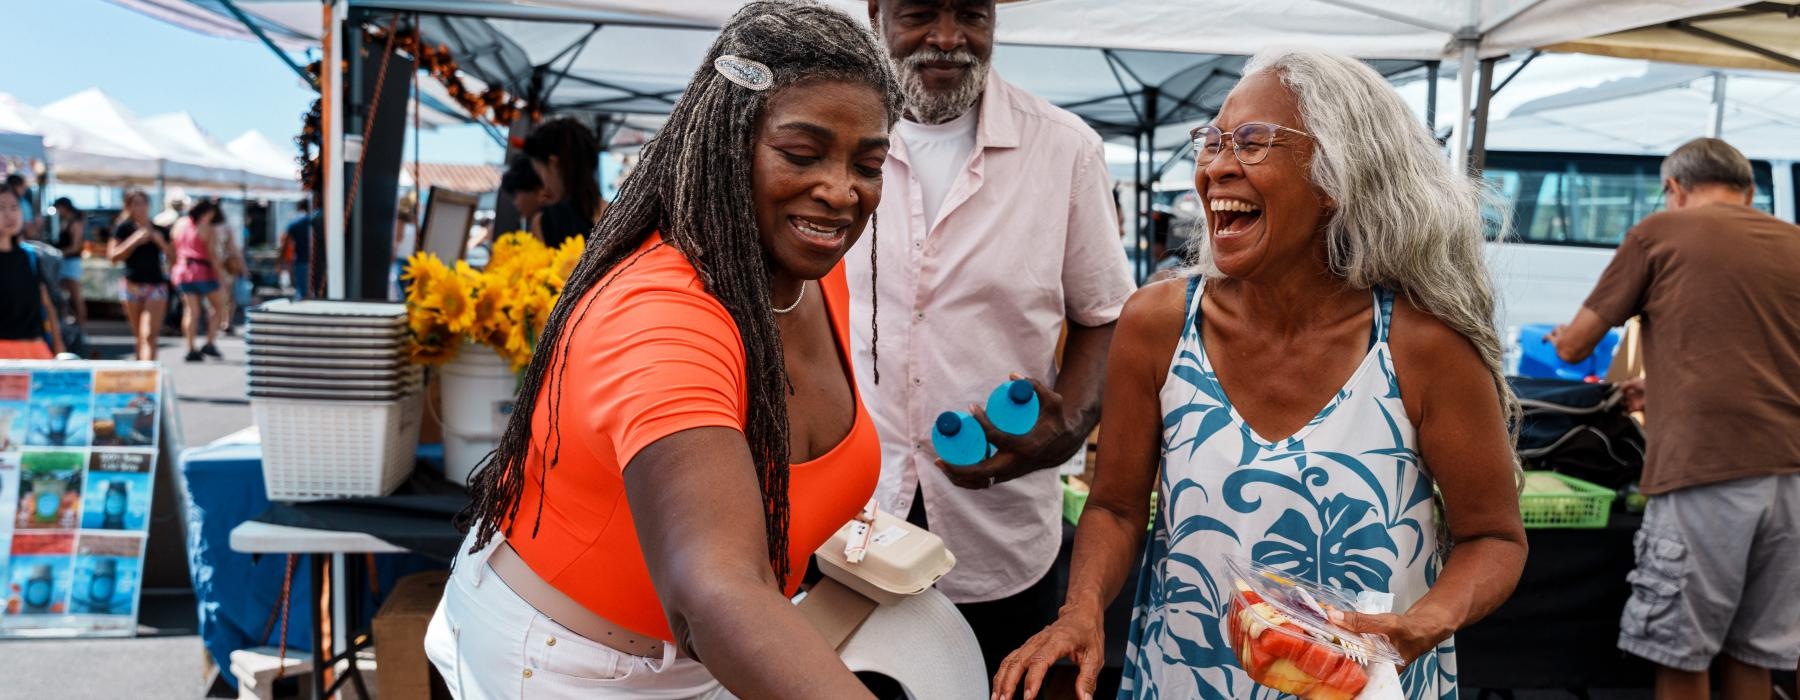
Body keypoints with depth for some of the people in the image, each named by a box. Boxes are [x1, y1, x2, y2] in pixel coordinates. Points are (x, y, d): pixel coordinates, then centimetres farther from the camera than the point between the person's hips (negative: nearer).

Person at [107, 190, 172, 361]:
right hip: (132, 286, 0)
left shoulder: (160, 230, 8)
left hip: (156, 287, 0)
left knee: (149, 335, -13)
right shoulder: (124, 228, 2)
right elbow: (113, 256, -7)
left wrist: (161, 242, -8)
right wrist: (135, 240, -14)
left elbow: (173, 256, 9)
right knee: (139, 336, 11)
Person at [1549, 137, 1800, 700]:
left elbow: (1573, 347, 6)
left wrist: (1564, 336, 30)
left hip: (1705, 467, -5)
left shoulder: (1660, 231, 4)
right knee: (1751, 654, 11)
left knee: (1680, 655, 2)